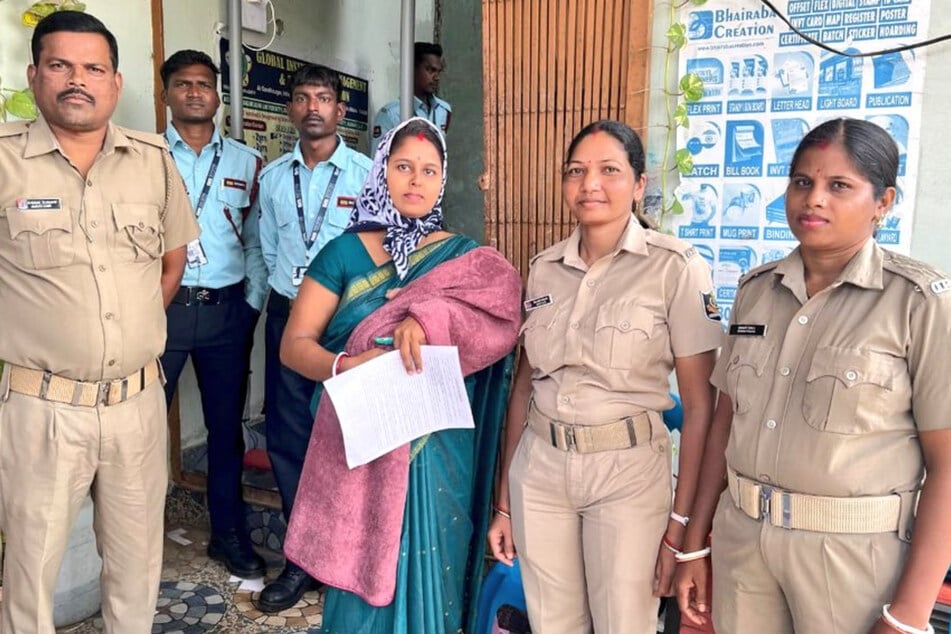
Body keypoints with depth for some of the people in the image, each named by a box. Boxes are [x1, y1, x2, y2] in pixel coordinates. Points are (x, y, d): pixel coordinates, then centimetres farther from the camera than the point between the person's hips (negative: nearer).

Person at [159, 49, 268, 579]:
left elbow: (257, 242, 9)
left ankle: (230, 534, 25)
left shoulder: (246, 162, 9)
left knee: (227, 426, 11)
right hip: (162, 309, -2)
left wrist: (253, 304, 2)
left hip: (227, 312, 2)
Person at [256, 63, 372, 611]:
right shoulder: (273, 177, 10)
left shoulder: (365, 173, -5)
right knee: (287, 434, 6)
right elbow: (269, 250, 15)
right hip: (288, 314, 4)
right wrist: (293, 297, 6)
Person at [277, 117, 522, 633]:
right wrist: (344, 367, -25)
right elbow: (294, 344, -4)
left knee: (425, 578, 9)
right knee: (358, 579, 9)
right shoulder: (345, 252, 1)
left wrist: (427, 318, -31)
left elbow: (507, 295, -17)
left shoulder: (467, 259, 4)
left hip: (434, 450, 1)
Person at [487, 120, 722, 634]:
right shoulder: (544, 268, 4)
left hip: (628, 470, -3)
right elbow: (524, 385, 8)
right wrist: (503, 500, 10)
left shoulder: (675, 267, -9)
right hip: (539, 467, 4)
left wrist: (680, 523, -10)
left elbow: (699, 405, -8)